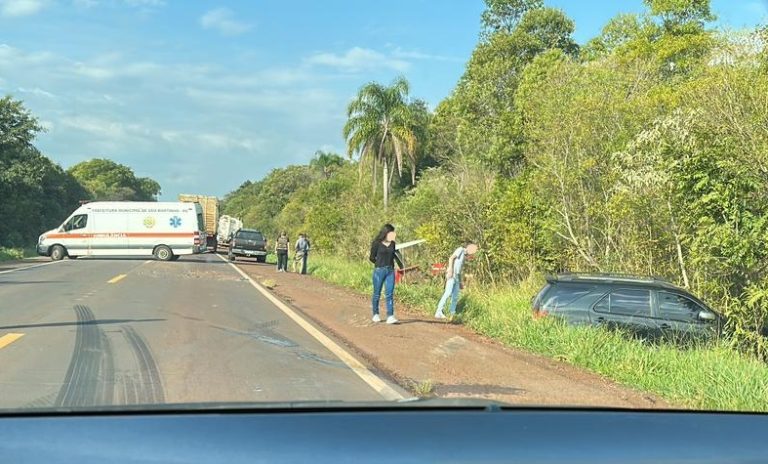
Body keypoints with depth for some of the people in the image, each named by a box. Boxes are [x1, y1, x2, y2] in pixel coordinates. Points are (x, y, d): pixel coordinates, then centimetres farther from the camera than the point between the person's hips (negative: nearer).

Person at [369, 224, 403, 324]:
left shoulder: (393, 244, 9)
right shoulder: (377, 243, -6)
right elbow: (372, 258, -1)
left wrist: (401, 267, 18)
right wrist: (380, 264, 6)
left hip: (390, 271, 4)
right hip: (379, 271, -4)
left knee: (389, 294, -5)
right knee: (377, 294, 7)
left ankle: (390, 316, -10)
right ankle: (375, 314, 22)